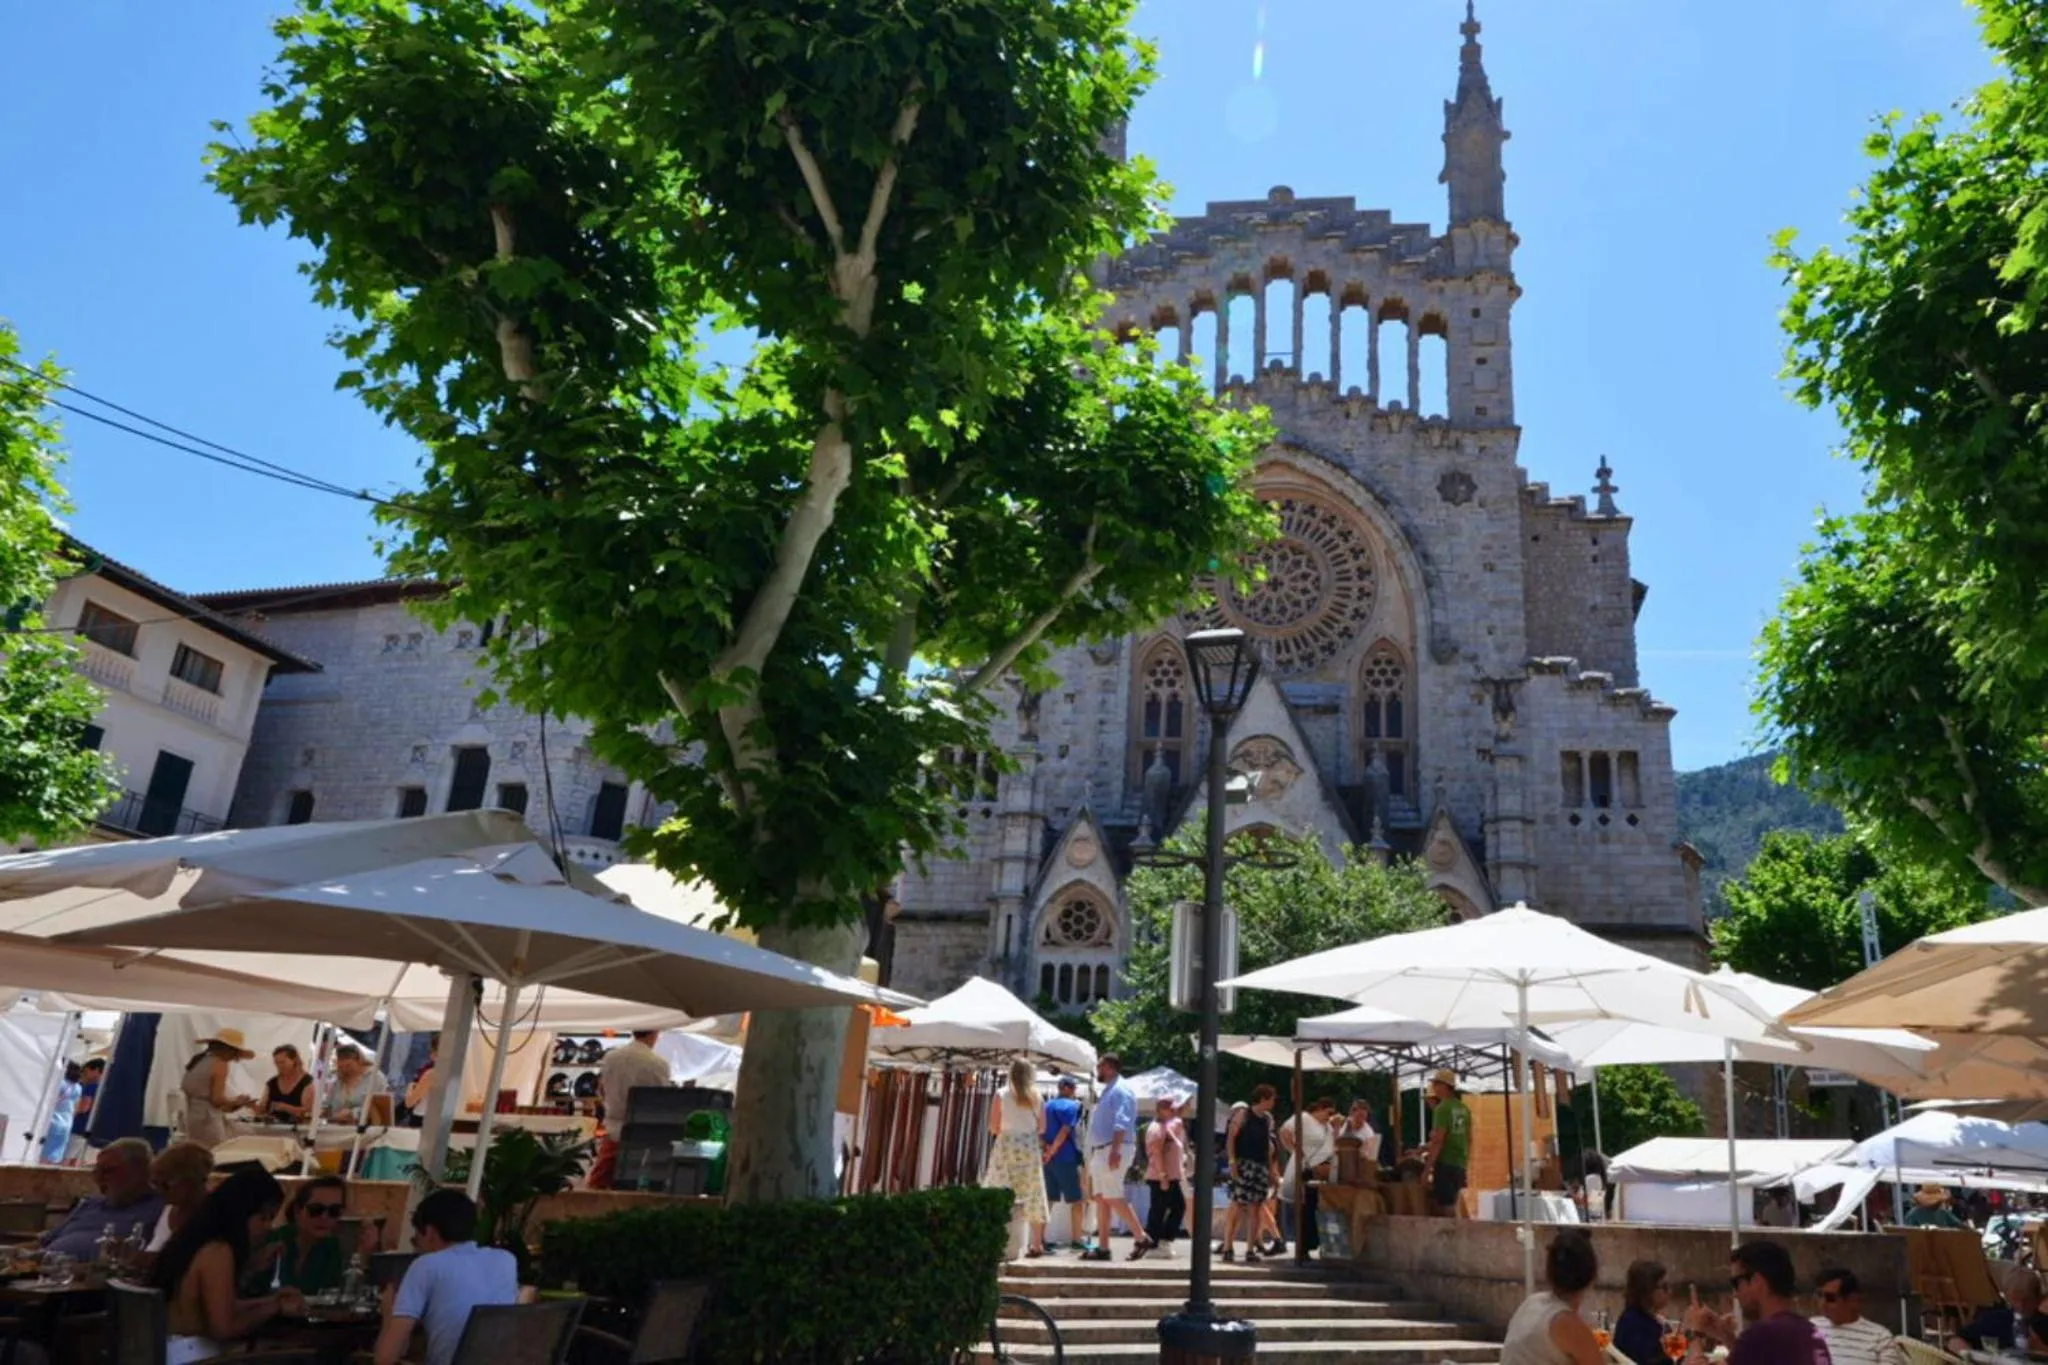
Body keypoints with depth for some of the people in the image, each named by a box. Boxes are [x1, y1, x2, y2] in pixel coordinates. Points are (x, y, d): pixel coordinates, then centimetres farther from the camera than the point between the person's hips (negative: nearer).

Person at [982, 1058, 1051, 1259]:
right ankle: (1037, 1244, 13)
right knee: (1033, 1196, 11)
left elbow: (993, 1128, -2)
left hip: (1006, 1146, -2)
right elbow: (1042, 1127, 5)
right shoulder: (1035, 1096, 3)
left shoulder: (1002, 1095, -2)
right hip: (1030, 1147, 2)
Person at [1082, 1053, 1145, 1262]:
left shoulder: (1120, 1090, -10)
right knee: (1101, 1199, 7)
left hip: (1113, 1150, -10)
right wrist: (1093, 1157, 22)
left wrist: (1115, 1151, -30)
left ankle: (1143, 1239, -8)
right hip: (1100, 1151, 10)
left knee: (1113, 1198, -13)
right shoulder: (1108, 1091, 21)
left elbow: (1122, 1123, -21)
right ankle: (1102, 1247, 8)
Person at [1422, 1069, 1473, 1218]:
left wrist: (1426, 1169, -17)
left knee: (1446, 1207, -4)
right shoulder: (1463, 1109, 12)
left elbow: (1438, 1141, -19)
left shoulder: (1442, 1108, -13)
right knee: (1449, 1205, 17)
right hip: (1460, 1164, 8)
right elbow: (1469, 1139, 17)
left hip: (1445, 1163, -8)